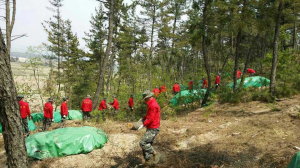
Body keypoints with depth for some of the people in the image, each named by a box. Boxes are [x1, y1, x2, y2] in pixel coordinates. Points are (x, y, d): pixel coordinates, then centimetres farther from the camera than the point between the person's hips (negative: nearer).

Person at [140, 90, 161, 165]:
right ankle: (147, 162, 22)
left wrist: (144, 124, -17)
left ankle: (155, 153, -3)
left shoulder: (153, 105, -19)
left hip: (153, 129, -10)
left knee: (142, 143, -15)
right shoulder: (152, 104, 14)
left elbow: (151, 118, -23)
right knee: (147, 144, 13)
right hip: (151, 128, 10)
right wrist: (144, 117, 8)